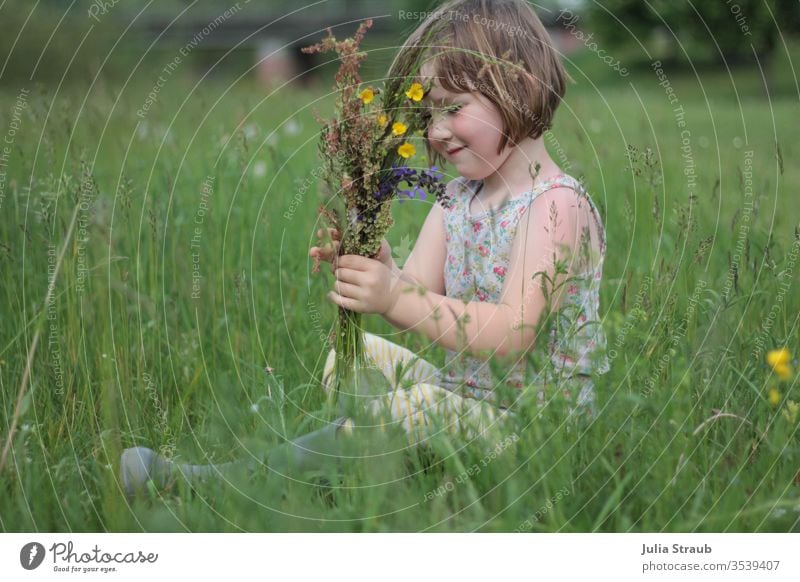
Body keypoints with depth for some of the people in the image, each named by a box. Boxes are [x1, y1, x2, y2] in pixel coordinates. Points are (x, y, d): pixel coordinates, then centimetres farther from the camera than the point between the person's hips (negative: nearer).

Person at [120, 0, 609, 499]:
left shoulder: (558, 205, -16)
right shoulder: (457, 196, 12)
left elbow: (513, 333, -26)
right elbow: (418, 292, 1)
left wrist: (397, 298, -33)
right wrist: (374, 264, -21)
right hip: (464, 395, 9)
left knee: (414, 406, -31)